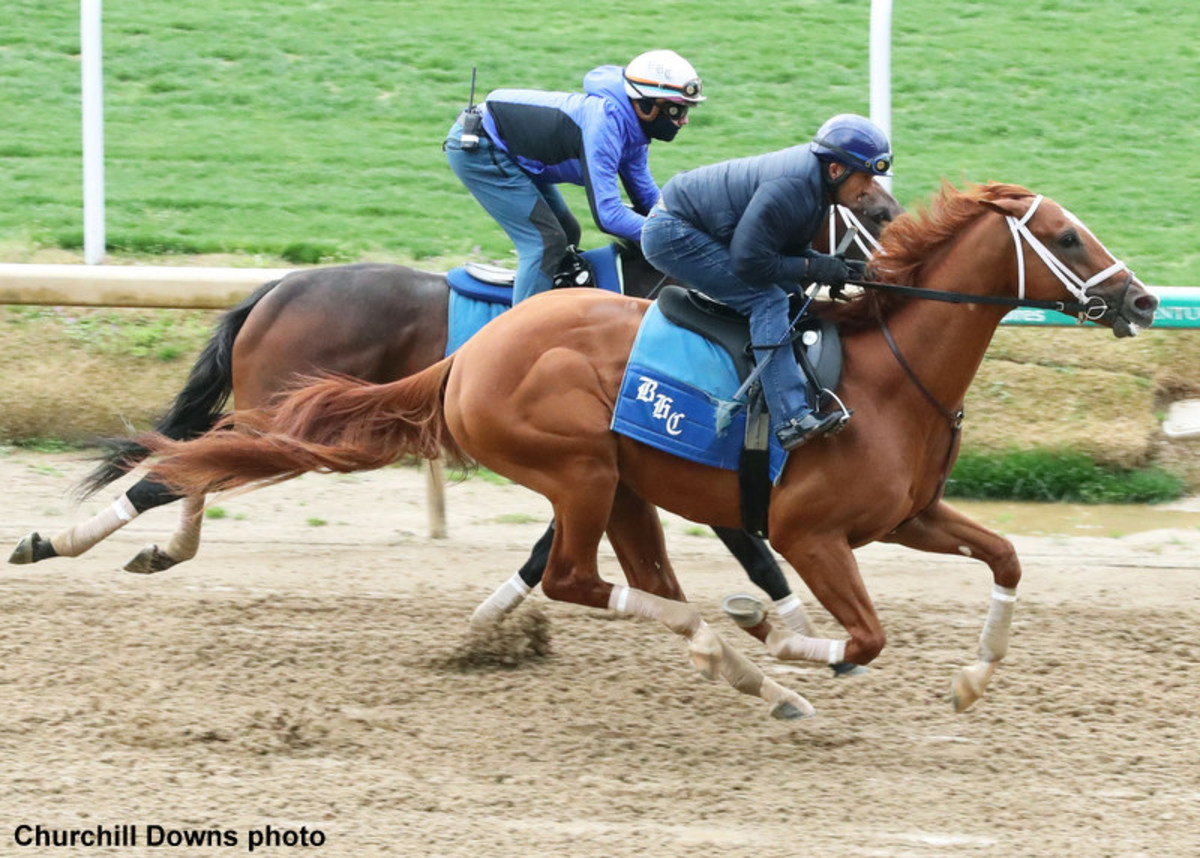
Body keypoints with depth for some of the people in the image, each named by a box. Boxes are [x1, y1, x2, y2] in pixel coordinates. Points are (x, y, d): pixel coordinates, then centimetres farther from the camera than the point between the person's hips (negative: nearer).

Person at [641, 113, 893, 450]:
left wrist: (837, 267, -4)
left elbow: (788, 249, 11)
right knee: (768, 300, -21)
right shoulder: (791, 189, -29)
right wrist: (813, 267, -21)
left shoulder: (814, 178, 2)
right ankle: (792, 419, -30)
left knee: (789, 293, 13)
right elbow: (749, 262, -28)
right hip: (673, 233, -11)